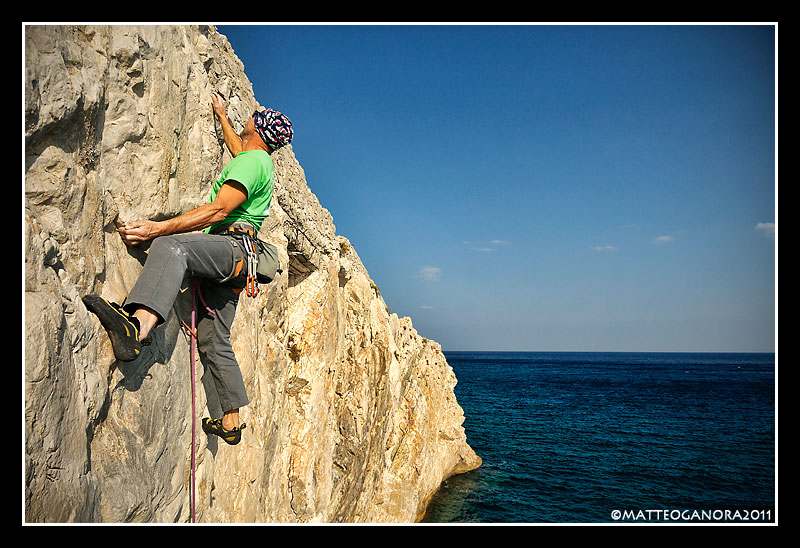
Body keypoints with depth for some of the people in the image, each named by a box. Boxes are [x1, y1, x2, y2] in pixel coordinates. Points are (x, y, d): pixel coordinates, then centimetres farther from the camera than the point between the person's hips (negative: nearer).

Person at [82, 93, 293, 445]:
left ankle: (137, 326, -67)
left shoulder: (253, 160, -3)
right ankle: (231, 421, 15)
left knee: (170, 246, -38)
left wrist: (159, 228, -21)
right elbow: (236, 148, 56)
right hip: (229, 262, 11)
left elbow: (218, 210, -16)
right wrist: (222, 115, 65)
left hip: (232, 247, -11)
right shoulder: (257, 160, 28)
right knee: (214, 340, 9)